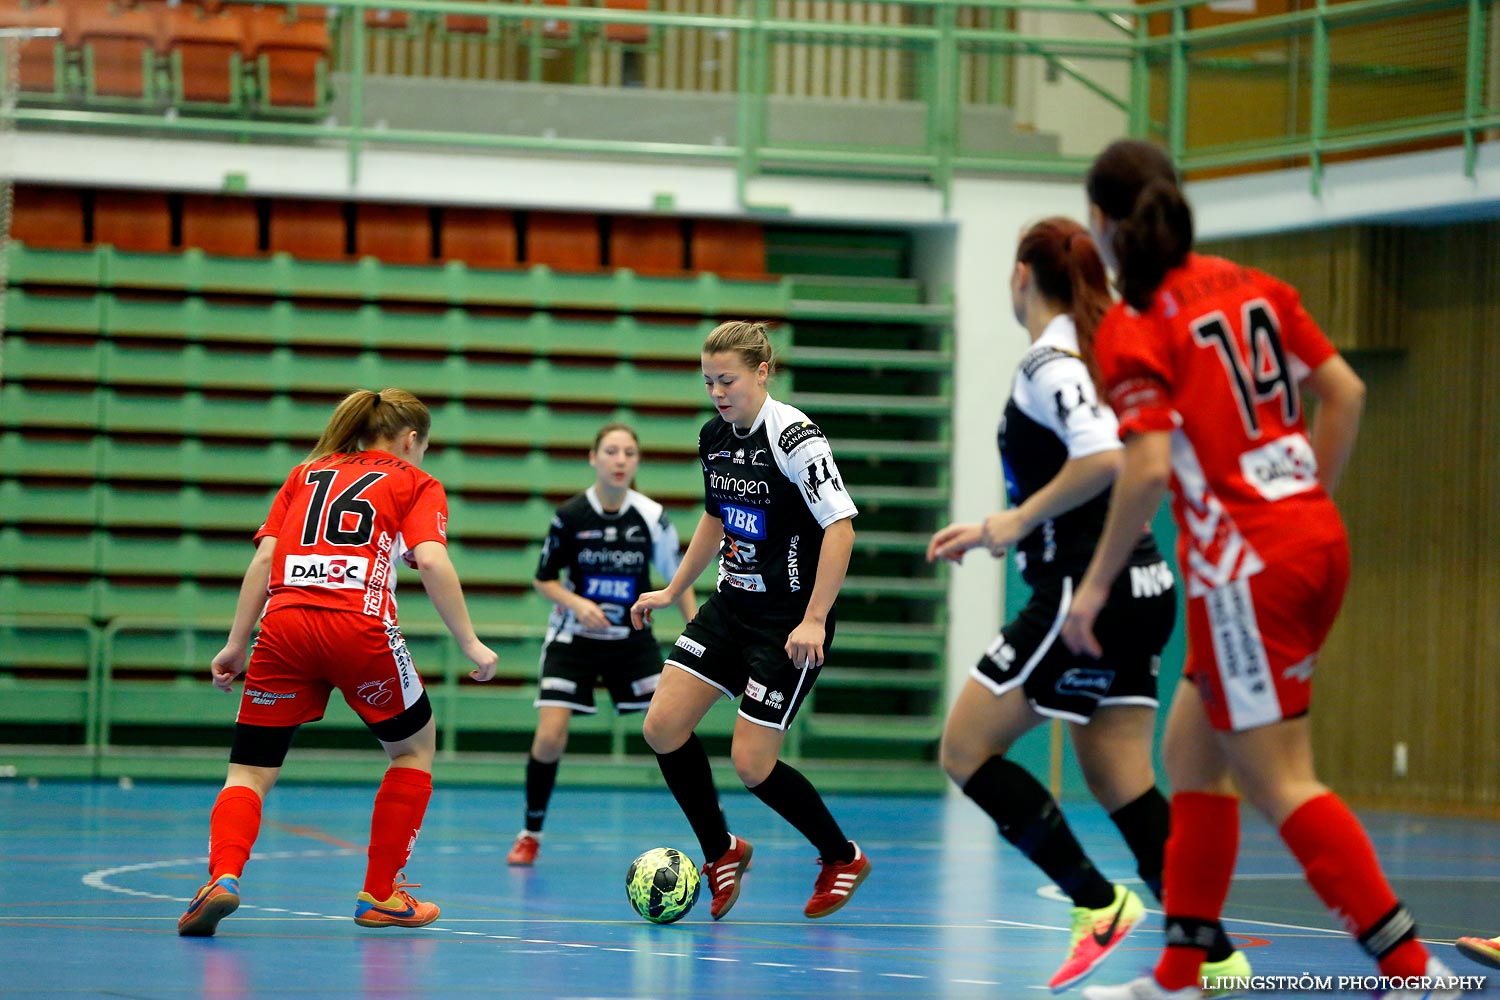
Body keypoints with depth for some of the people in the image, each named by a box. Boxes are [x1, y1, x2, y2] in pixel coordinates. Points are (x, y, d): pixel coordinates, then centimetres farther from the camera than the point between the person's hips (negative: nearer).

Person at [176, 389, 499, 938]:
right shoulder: (416, 484, 17)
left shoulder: (306, 475, 27)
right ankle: (380, 895, 22)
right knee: (414, 745, 23)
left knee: (250, 772, 6)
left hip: (284, 624, 2)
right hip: (359, 624, -2)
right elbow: (432, 561, -1)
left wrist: (236, 644, 15)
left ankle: (223, 878, -23)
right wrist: (470, 643, 2)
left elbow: (264, 558, 15)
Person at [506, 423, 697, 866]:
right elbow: (545, 579, -2)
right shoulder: (569, 516, -12)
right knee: (549, 737, -14)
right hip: (574, 638, -1)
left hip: (633, 640, 1)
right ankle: (531, 834, 8)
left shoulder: (652, 517, -10)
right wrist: (576, 602, -21)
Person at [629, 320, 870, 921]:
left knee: (751, 764, -7)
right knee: (662, 725, -4)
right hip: (731, 606, 8)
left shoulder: (793, 436, -19)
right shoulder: (714, 437, 5)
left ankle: (842, 858, 16)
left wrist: (814, 621, -27)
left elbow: (840, 526, -23)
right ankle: (720, 852, 16)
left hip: (790, 621, -8)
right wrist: (672, 591, 23)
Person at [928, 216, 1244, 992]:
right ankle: (1213, 957, 1)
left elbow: (1104, 458, -29)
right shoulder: (1096, 356, 16)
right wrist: (993, 532, 26)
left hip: (1085, 593, -9)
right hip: (1134, 589, 9)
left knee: (965, 750, -2)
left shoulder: (1048, 363, -12)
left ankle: (1097, 903, -7)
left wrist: (1020, 519, -17)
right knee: (1118, 779, 8)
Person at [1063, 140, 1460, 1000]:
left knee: (1280, 784, -3)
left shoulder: (1135, 327, -11)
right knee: (1191, 748, 16)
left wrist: (1096, 585, -9)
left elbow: (1149, 468, -19)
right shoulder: (1255, 288, 10)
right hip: (1318, 544, 8)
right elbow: (1345, 392, 11)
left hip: (1248, 566, -8)